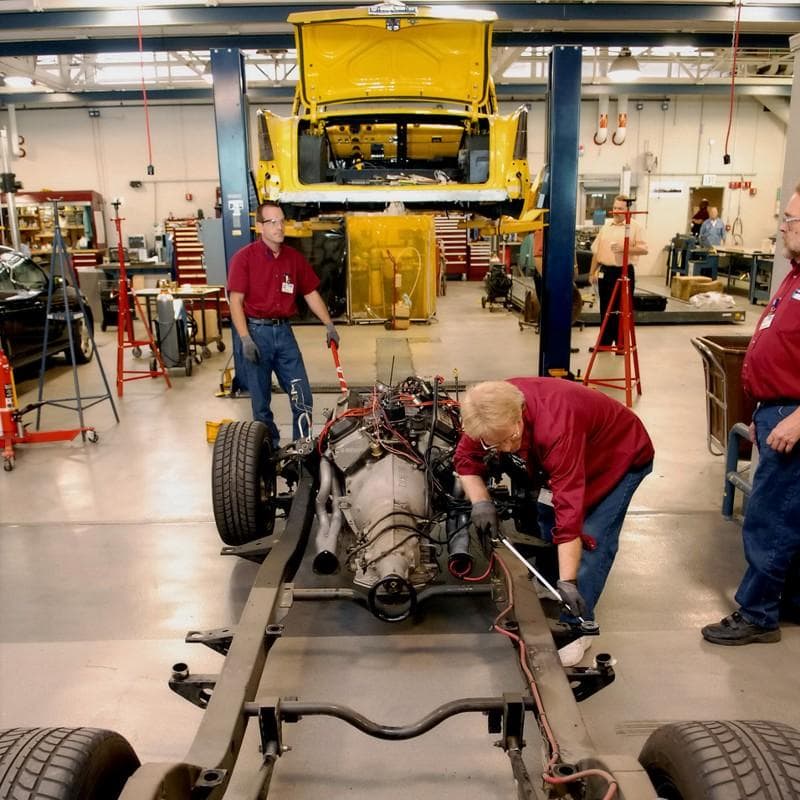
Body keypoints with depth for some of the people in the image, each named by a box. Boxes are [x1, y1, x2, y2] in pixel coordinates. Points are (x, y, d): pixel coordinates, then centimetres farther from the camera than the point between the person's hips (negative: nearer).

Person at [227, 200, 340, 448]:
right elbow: (236, 301, -10)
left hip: (284, 332, 4)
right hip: (256, 332, -4)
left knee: (302, 397, 5)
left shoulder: (294, 257, 8)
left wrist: (329, 325, 8)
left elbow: (311, 293, 15)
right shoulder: (244, 258, -6)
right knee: (261, 400, 7)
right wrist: (246, 339, -18)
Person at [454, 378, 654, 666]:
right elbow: (466, 456, -8)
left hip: (623, 454, -7)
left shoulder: (557, 427, -45)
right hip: (573, 453, 7)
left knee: (592, 538, -16)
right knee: (545, 519, 5)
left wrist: (567, 582, -43)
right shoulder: (496, 409, -24)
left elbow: (570, 508, -45)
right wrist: (480, 501, -25)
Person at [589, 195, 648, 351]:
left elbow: (643, 249, -10)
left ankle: (621, 344, 8)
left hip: (624, 272, -4)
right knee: (605, 309, 10)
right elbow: (596, 251, 13)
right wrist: (592, 272, 9)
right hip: (605, 271, 4)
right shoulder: (605, 227, 12)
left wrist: (625, 249, -22)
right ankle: (605, 341, 20)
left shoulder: (634, 226, -2)